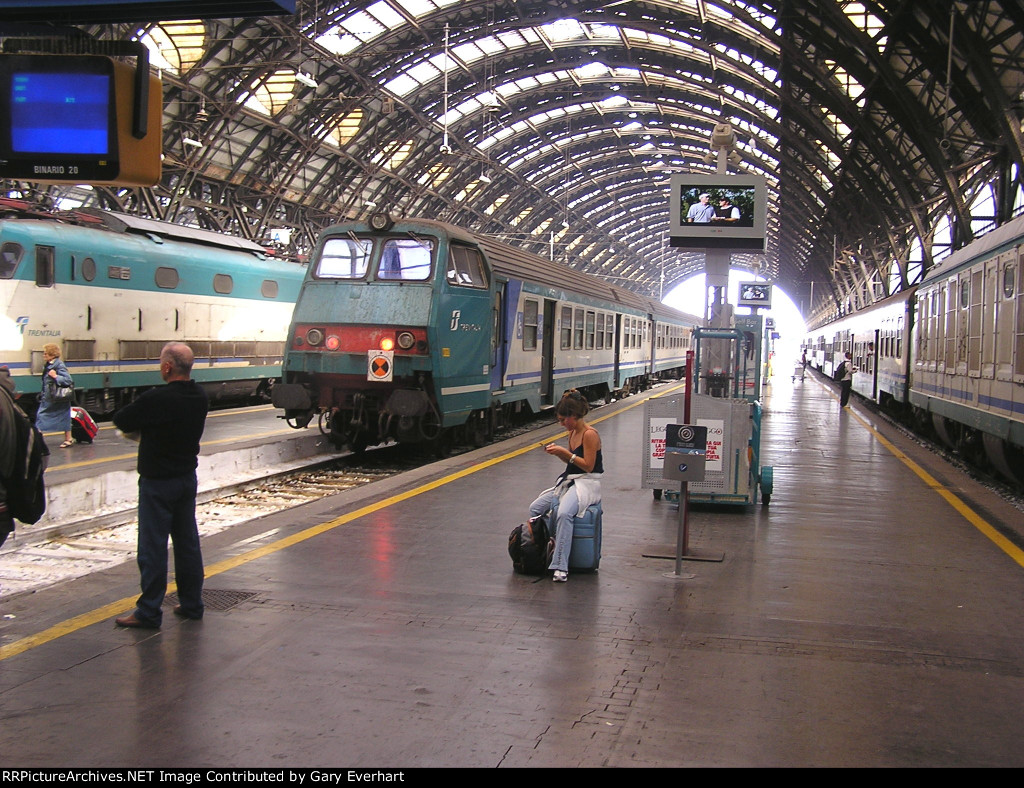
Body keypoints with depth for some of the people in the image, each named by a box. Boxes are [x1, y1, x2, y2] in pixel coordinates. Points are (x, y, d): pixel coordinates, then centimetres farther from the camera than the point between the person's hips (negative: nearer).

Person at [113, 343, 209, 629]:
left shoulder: (156, 399, -23)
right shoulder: (199, 397, 1)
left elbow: (121, 420, -12)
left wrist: (137, 427, 8)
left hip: (157, 482, -7)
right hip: (187, 477, 7)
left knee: (152, 547, 0)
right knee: (187, 543, 14)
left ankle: (148, 612, 6)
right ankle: (191, 603, 22)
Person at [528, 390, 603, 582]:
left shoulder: (590, 434, -15)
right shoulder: (573, 432, 11)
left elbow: (588, 466, -17)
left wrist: (566, 452, -18)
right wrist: (558, 452, 2)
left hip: (587, 484, -10)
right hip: (570, 481, 10)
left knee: (564, 514, -34)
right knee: (535, 508, 3)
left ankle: (561, 567, -34)